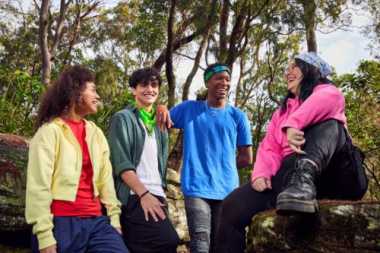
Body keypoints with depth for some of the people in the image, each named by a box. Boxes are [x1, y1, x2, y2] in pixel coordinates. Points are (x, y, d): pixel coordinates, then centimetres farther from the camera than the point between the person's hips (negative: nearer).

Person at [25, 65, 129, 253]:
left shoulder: (96, 133, 12)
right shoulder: (50, 131, -5)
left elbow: (106, 180, 10)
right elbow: (38, 187, -10)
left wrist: (114, 218, 3)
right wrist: (45, 237, -15)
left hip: (96, 221, 5)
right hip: (62, 222, -5)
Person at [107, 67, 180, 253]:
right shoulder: (123, 119, 2)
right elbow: (121, 163, -10)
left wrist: (161, 195, 11)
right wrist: (144, 193, -19)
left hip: (157, 196, 6)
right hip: (135, 197, -6)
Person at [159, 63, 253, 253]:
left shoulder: (237, 116, 9)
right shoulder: (189, 109, 10)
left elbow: (246, 158, 12)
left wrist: (224, 167, 8)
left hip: (227, 190, 2)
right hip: (197, 188, -2)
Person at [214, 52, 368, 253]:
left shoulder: (325, 90, 13)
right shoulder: (281, 112, 30)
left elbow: (331, 98, -15)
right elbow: (269, 147, 13)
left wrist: (293, 125, -30)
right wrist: (261, 173, -9)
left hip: (329, 173, -4)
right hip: (288, 174, 4)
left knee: (329, 123, -29)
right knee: (234, 205, -15)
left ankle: (303, 181, -55)